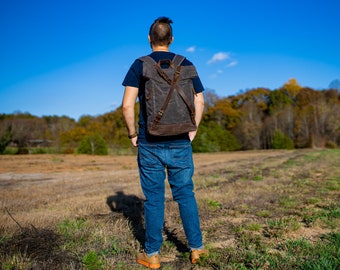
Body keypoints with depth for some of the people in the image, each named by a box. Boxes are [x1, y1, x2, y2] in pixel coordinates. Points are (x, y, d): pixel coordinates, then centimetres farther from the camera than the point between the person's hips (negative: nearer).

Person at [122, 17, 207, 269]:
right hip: (180, 143, 2)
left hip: (149, 144, -1)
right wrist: (192, 130, 11)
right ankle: (196, 247, 22)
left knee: (154, 199, 7)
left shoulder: (140, 65, -2)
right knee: (185, 195, 13)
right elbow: (199, 101, 4)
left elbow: (127, 105, -9)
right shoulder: (186, 64, 6)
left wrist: (133, 134, 2)